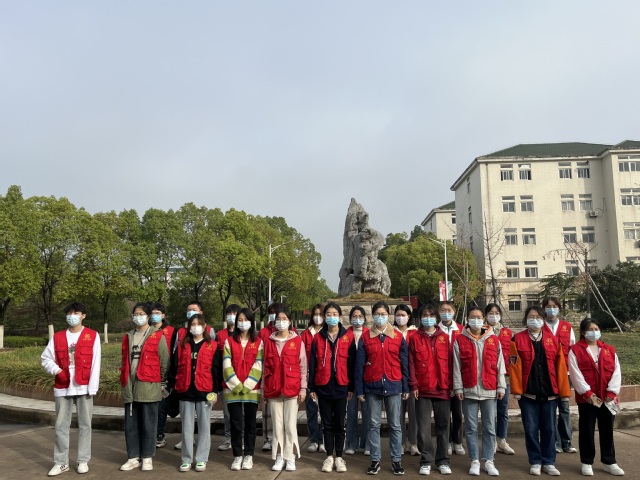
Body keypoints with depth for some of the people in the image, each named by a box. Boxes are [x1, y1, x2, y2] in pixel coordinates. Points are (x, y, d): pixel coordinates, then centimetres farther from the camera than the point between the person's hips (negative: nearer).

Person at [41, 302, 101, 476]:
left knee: (85, 424, 5)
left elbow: (95, 363, -3)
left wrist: (92, 387, -8)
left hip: (83, 387, -2)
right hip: (62, 387, 2)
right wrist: (57, 371, -9)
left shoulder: (93, 336, 0)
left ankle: (83, 461, 16)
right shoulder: (57, 337, 7)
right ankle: (61, 462, 17)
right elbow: (46, 358, 10)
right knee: (61, 425, 6)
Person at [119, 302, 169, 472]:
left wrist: (158, 380, 6)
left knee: (148, 424, 3)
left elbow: (164, 361, -1)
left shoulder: (157, 336, -4)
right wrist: (124, 381, 14)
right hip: (129, 387, 5)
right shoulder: (128, 337, 12)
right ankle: (133, 458, 20)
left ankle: (147, 458, 15)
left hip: (148, 386, -4)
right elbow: (125, 361, 19)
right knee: (131, 424, 9)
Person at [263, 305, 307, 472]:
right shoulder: (269, 341, 6)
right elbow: (265, 366, 8)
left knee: (290, 424, 2)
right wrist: (264, 388, 6)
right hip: (273, 389, 2)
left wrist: (303, 388, -4)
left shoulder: (298, 341, -1)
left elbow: (303, 366, 0)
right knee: (277, 424, 8)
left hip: (292, 388, -2)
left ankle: (290, 458, 12)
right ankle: (279, 457, 17)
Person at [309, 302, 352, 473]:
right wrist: (311, 387, 2)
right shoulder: (318, 338, 4)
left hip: (341, 386, -1)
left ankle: (339, 457, 19)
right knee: (327, 423, 10)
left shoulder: (348, 337, 0)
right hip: (323, 387, 1)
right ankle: (329, 457, 20)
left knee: (339, 423, 8)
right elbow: (312, 364, 5)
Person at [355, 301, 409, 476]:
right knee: (374, 424, 7)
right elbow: (359, 365, 2)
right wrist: (359, 389, -1)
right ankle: (375, 460, 17)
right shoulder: (365, 338, 2)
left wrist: (406, 387, 1)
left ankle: (396, 460, 16)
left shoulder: (398, 337, 4)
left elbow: (404, 364, 5)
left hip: (393, 386, 0)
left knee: (395, 425, 6)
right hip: (372, 386, 0)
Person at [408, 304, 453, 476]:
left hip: (443, 389, 1)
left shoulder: (445, 338, 7)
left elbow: (450, 363, 5)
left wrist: (451, 385, 1)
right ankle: (426, 461, 13)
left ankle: (443, 461, 19)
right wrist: (413, 385, -6)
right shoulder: (414, 338, 3)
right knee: (423, 426, 3)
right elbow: (411, 364, 0)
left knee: (443, 425, 8)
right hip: (422, 389, -1)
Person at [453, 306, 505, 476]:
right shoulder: (460, 340, 2)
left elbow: (499, 365, 6)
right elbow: (457, 367, 0)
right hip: (469, 390, -1)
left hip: (489, 390, 1)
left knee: (490, 428, 7)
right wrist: (458, 387, -5)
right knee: (471, 428, 5)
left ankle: (489, 461, 17)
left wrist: (501, 387, 2)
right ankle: (474, 461, 15)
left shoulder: (494, 340, 5)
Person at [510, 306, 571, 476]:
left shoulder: (553, 340, 5)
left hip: (549, 393, 2)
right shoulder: (518, 339, -2)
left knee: (549, 429, 9)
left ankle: (548, 462, 22)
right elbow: (515, 366, -6)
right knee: (531, 429, 5)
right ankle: (535, 462, 18)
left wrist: (564, 391, 0)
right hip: (528, 393, -2)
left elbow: (560, 367, 3)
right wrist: (516, 389, -10)